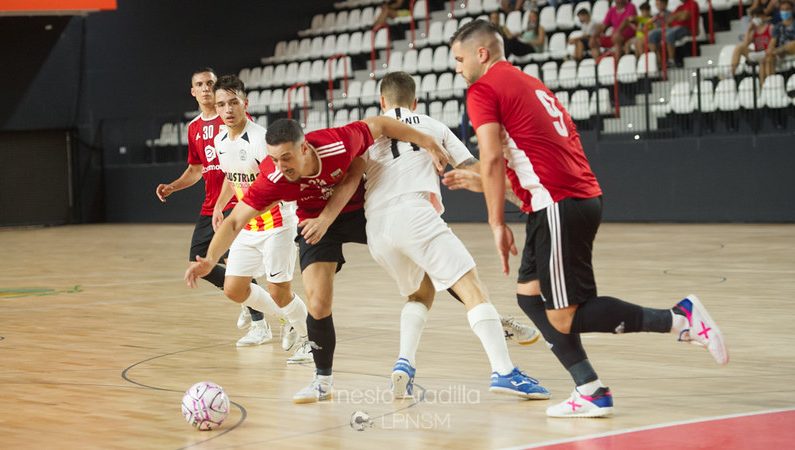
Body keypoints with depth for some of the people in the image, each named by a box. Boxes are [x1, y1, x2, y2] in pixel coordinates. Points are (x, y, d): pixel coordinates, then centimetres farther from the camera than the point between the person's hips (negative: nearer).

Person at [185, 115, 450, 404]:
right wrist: (210, 259, -42)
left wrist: (427, 143, -10)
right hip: (315, 223, -1)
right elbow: (235, 221, -28)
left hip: (360, 209, 1)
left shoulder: (338, 143, -34)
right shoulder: (272, 179, -33)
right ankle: (323, 381, 1)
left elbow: (377, 124, -16)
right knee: (318, 303, -15)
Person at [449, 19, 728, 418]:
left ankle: (680, 319, -7)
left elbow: (492, 158, -14)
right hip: (583, 198, 10)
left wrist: (498, 224, -11)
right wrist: (477, 181, 32)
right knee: (529, 295, 15)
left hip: (558, 206, -10)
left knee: (563, 317, -6)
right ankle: (591, 392, 9)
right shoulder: (530, 84, 25)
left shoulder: (483, 89, -3)